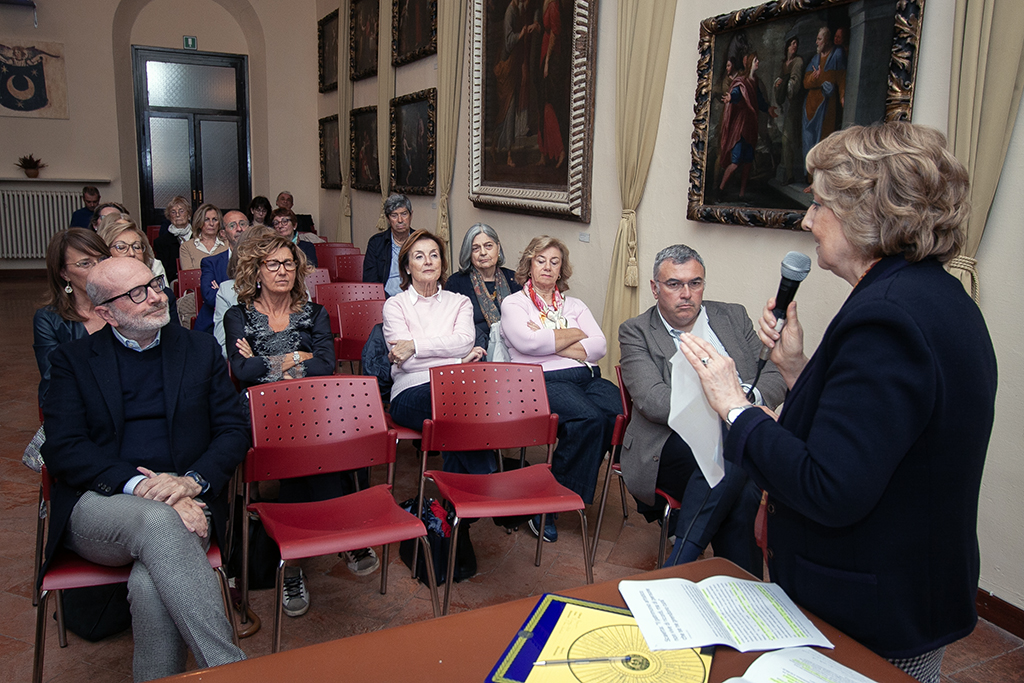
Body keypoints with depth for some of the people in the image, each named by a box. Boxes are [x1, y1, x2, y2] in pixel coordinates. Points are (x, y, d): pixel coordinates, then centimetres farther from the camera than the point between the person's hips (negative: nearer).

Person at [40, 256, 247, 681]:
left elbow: (234, 429, 9)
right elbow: (62, 450, -2)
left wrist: (193, 481, -11)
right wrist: (137, 484, -17)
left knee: (151, 585, -33)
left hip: (183, 502, 1)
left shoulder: (200, 350, 14)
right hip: (98, 506, -1)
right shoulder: (72, 360, 10)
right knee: (159, 521, -36)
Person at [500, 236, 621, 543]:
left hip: (587, 377, 5)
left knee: (620, 411, -29)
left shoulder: (575, 305, 27)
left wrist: (551, 343, -2)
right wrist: (575, 334, 4)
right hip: (544, 380, -5)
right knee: (588, 418, -35)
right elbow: (528, 342, -8)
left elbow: (599, 346, 10)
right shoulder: (513, 304, 14)